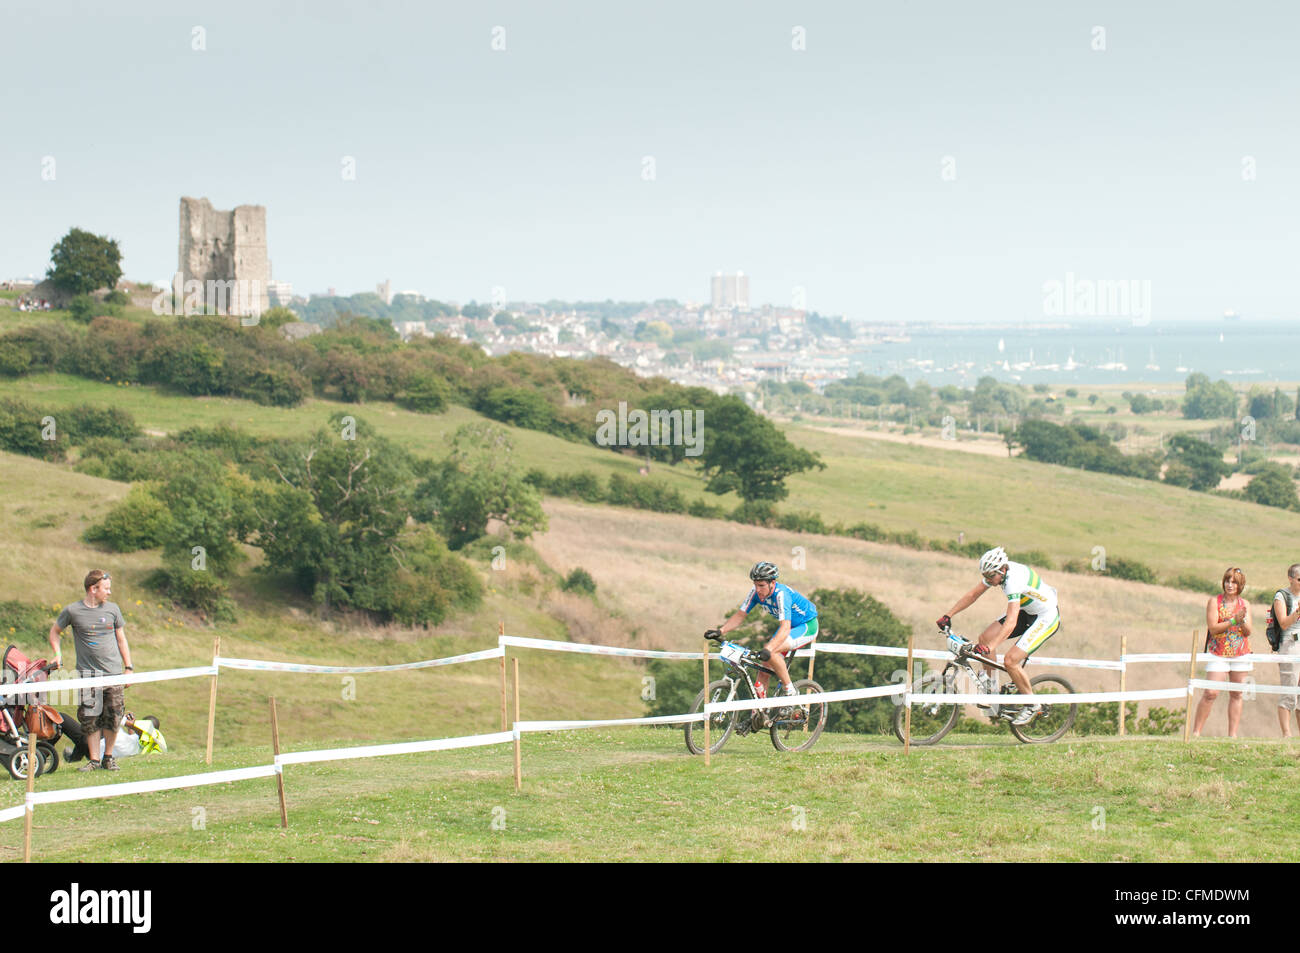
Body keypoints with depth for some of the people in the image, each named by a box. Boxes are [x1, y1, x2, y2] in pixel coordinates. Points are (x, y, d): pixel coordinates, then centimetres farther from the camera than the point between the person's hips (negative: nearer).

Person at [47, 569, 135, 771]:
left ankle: (108, 758, 15)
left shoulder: (112, 609, 7)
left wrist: (128, 668, 11)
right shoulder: (72, 611, 0)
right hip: (88, 674, -2)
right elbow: (55, 631, 14)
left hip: (114, 672, 2)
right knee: (90, 719, -5)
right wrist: (57, 653, 0)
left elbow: (121, 639, 15)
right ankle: (94, 760, 4)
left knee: (113, 718, 0)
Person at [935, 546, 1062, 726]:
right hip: (1026, 611, 9)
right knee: (985, 637, -6)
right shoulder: (995, 572, -10)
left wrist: (990, 647, -51)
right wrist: (948, 615, -6)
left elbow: (1010, 623, -43)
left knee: (1010, 661, -19)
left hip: (1047, 618, -9)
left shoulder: (1015, 580, -36)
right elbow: (973, 595, 2)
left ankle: (1033, 705, 1)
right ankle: (990, 689, 9)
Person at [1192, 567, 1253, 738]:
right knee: (1211, 693, -11)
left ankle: (1232, 734, 9)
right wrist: (1233, 621, -19)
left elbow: (1248, 632, 2)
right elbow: (1213, 628, -10)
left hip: (1241, 653, 4)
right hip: (1218, 653, -3)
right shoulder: (1214, 601, -2)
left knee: (1236, 694, 5)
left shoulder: (1245, 605, 8)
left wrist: (1243, 621, -18)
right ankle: (1196, 732, -5)